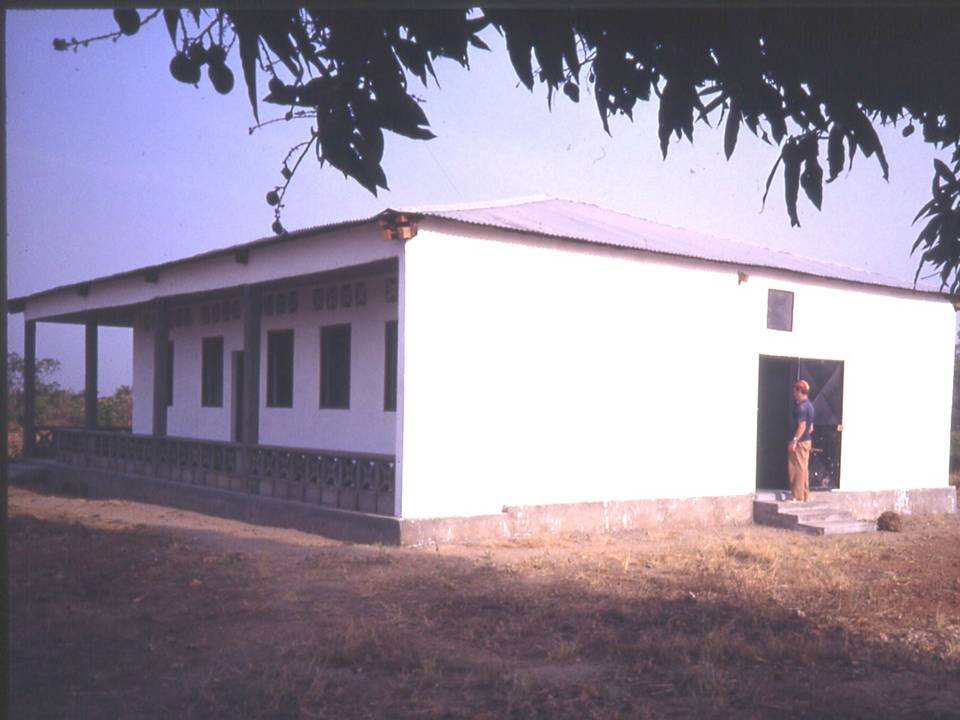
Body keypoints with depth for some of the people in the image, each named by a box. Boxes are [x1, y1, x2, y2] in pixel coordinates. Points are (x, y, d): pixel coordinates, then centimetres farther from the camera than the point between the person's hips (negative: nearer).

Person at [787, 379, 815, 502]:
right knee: (804, 468, 13)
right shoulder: (809, 405, 13)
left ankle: (798, 496, -2)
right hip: (807, 440, 9)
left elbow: (802, 426, -23)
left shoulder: (801, 407, -17)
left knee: (797, 469, -4)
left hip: (800, 441, -9)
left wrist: (794, 440, -24)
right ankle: (805, 495, 17)